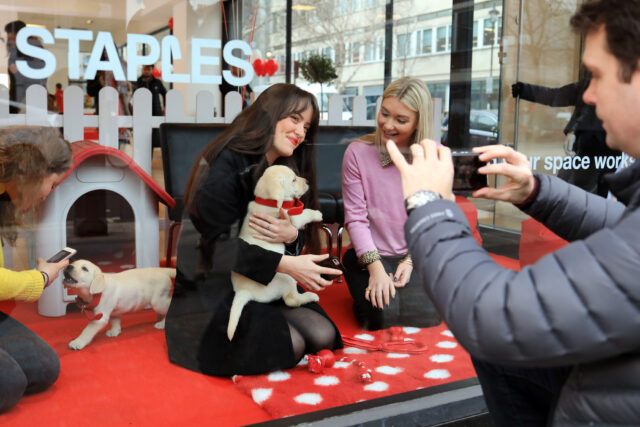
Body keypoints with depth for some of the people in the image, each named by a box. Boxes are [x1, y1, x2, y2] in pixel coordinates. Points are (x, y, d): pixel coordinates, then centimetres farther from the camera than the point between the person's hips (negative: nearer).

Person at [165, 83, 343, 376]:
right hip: (211, 288, -7)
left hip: (263, 285, 7)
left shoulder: (285, 171, 8)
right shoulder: (225, 165, -17)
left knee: (323, 336, -11)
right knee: (289, 346, -22)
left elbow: (302, 235, 7)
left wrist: (291, 236, -19)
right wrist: (285, 264, -27)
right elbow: (218, 245, -22)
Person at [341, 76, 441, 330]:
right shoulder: (357, 153, -7)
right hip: (369, 254, -2)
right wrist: (375, 268, -16)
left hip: (415, 255, 2)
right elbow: (355, 218, -8)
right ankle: (371, 291, 12)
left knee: (427, 316, -18)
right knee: (382, 317, -23)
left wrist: (410, 261, -11)